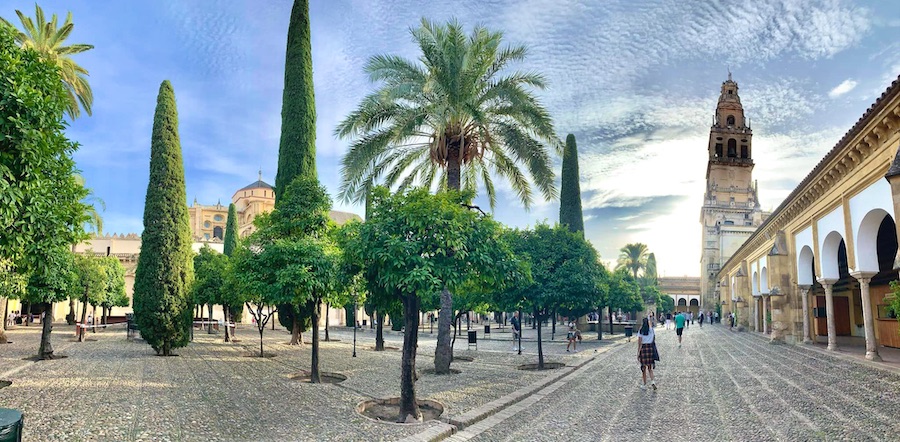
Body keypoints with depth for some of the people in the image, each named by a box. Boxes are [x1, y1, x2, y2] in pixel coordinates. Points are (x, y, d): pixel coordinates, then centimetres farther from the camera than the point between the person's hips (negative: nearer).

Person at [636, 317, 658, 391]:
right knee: (650, 367, 14)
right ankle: (652, 381, -7)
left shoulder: (641, 331, -8)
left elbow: (639, 343, -10)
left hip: (643, 348, -3)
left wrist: (638, 353, -6)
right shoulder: (652, 330, 3)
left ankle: (644, 385, 16)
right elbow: (654, 340, 7)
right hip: (651, 348, 3)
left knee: (644, 367, 8)